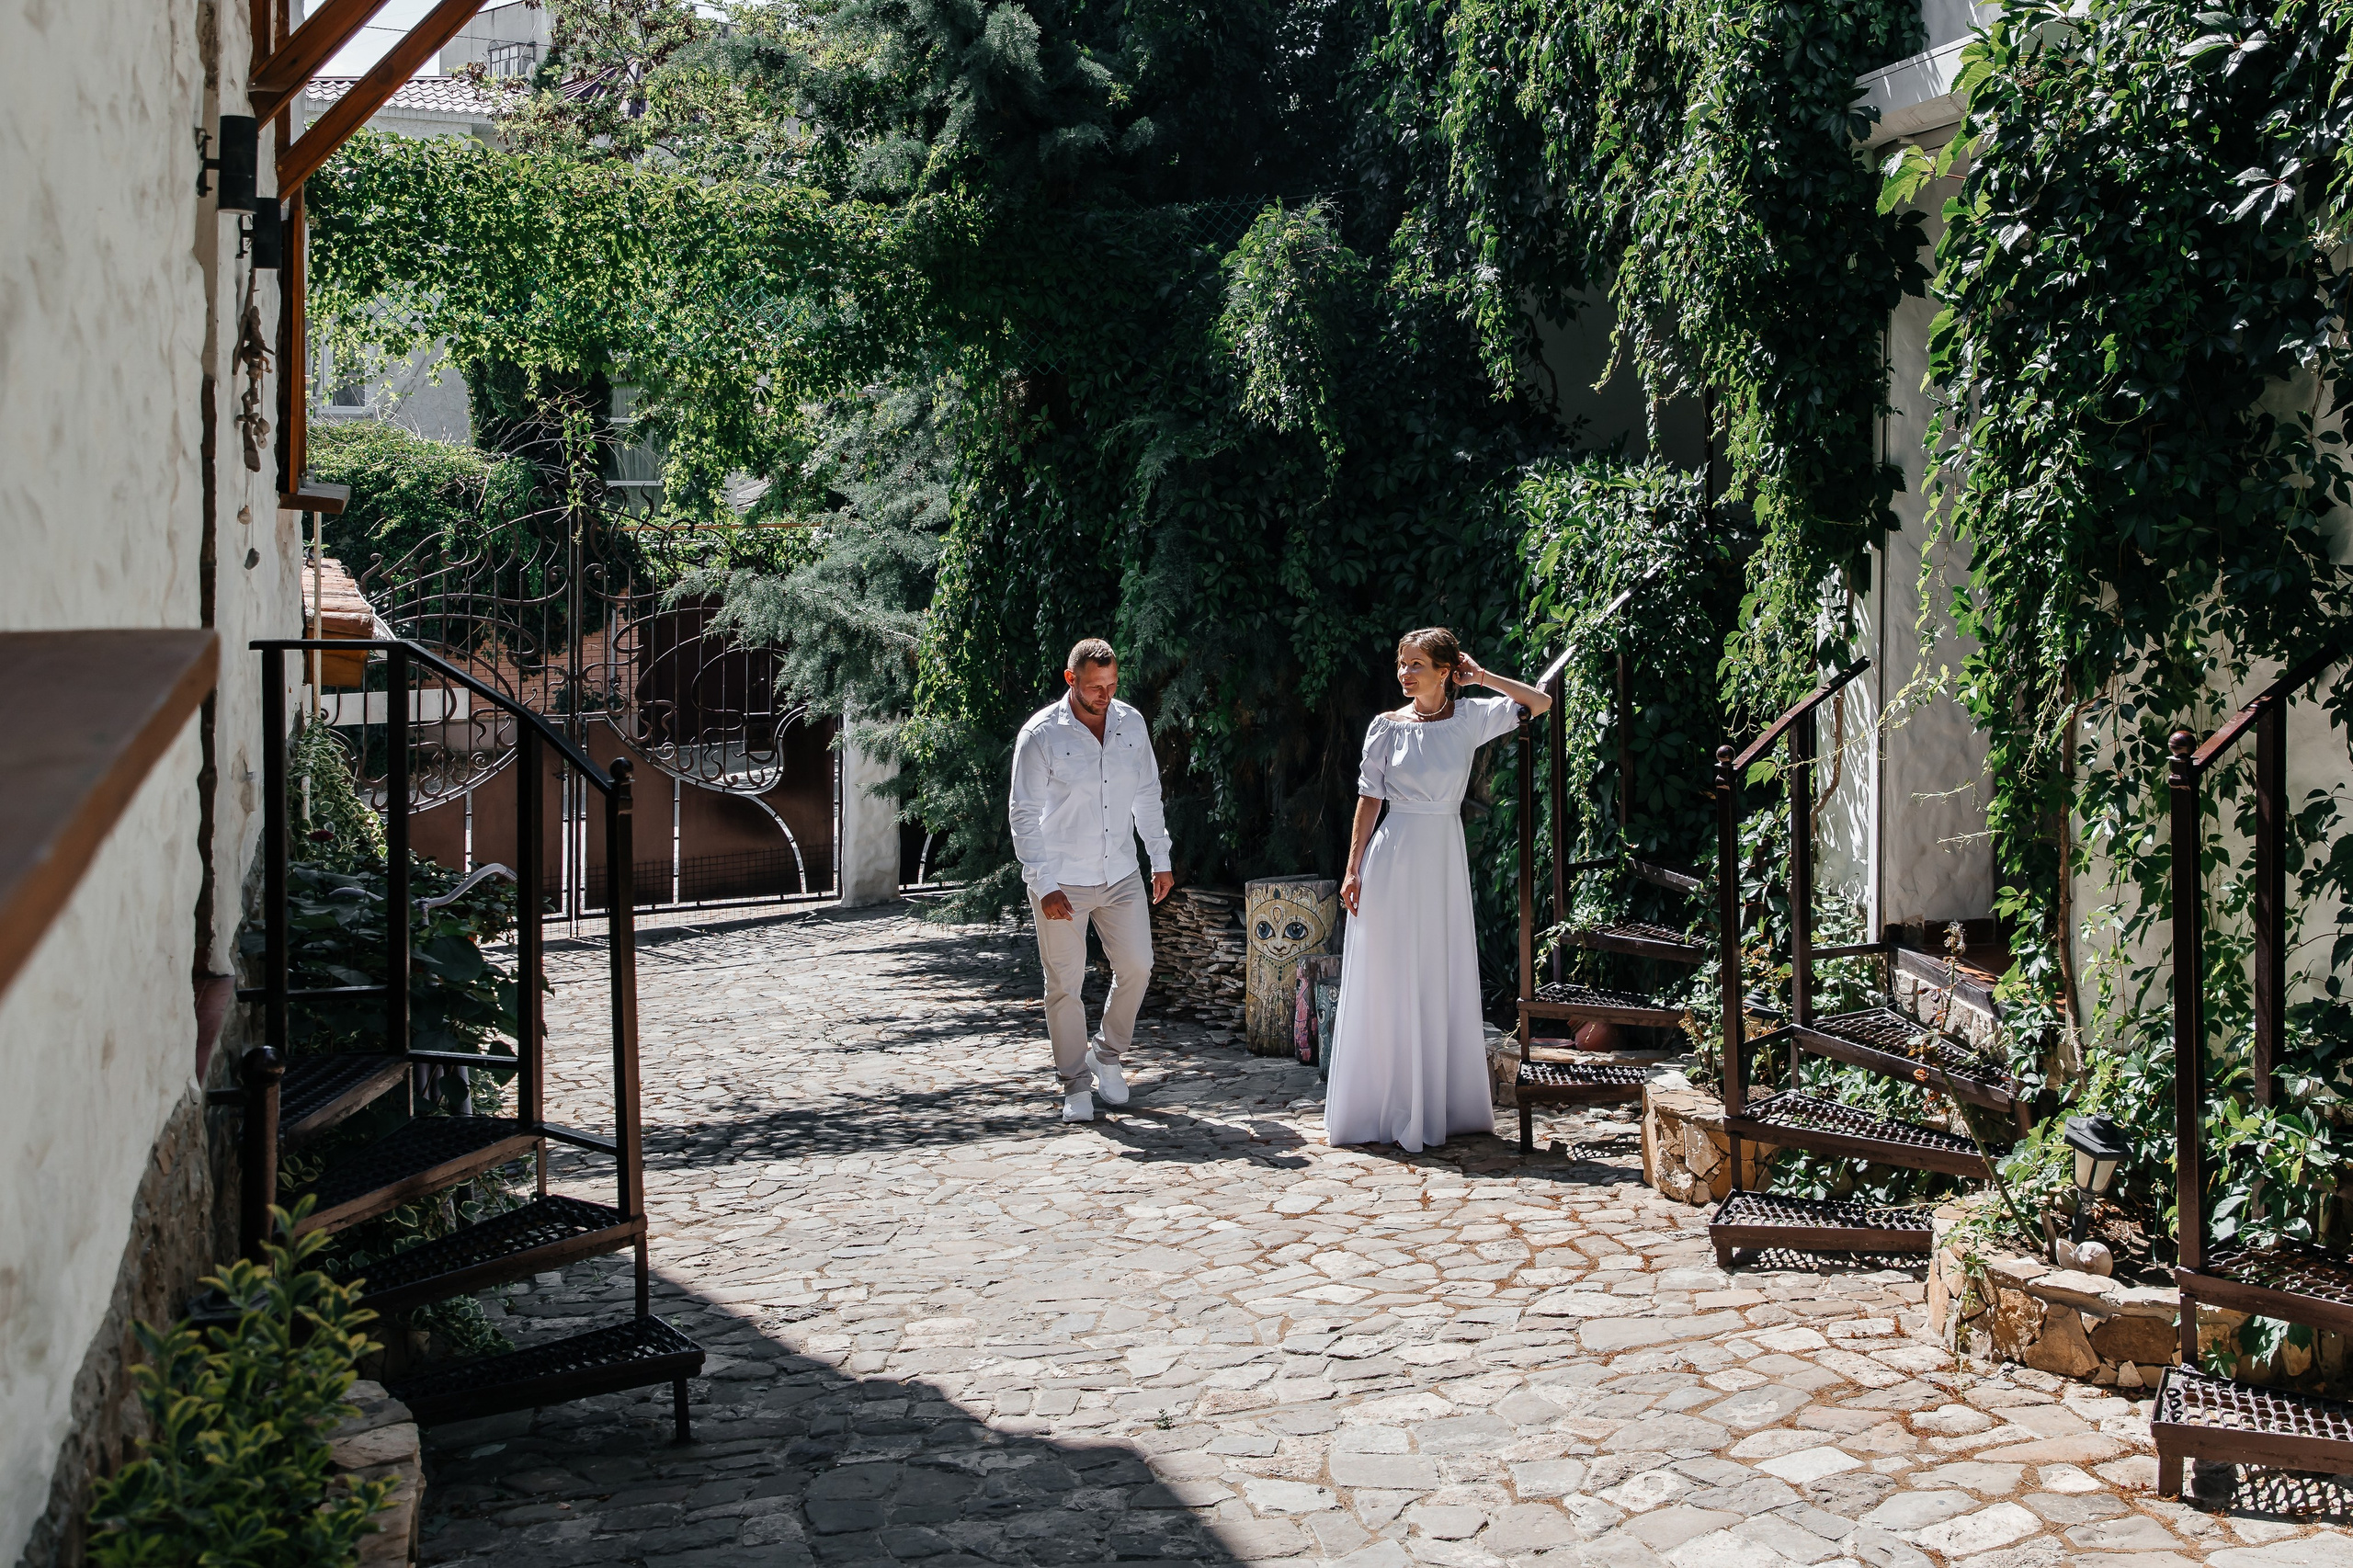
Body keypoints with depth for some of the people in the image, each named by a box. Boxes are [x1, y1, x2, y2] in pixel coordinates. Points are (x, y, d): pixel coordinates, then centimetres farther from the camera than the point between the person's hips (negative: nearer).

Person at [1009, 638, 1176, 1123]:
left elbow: (1147, 794, 13)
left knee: (1137, 966, 6)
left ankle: (1108, 1054, 29)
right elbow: (1025, 816, -11)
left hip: (1122, 876, 4)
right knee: (1065, 984, 1)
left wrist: (1161, 858, 11)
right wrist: (1043, 886, -16)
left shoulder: (1132, 723, 1)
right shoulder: (1040, 734, -12)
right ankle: (1076, 1084, 15)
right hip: (1061, 882, -4)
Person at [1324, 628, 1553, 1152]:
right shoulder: (1387, 727, 0)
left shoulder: (1470, 717, 3)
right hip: (1394, 858, -2)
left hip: (1446, 858, 2)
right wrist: (1353, 869, -2)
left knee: (1446, 981, 5)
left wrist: (1480, 676, 0)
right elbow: (1369, 799, 1)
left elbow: (1540, 702, 0)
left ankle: (1445, 1105, 14)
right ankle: (1386, 1109, 6)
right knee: (1390, 984, 0)